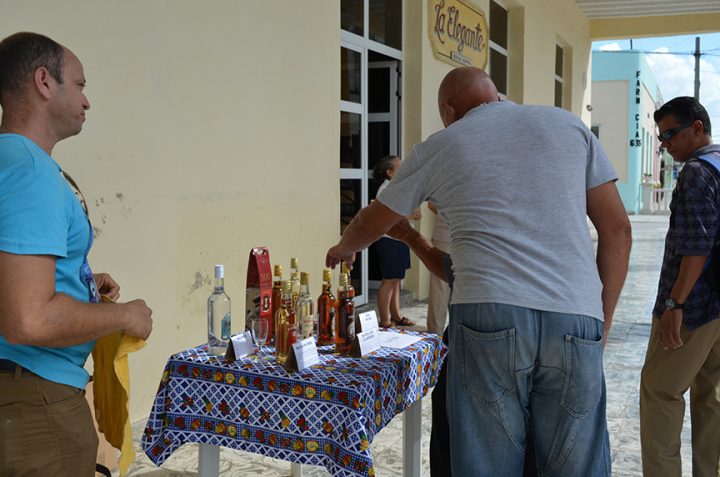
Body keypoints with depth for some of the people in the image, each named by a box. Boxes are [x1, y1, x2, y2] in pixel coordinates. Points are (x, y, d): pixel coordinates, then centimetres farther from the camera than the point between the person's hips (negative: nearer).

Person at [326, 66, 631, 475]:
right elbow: (618, 230, 13)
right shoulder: (570, 125, 18)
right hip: (575, 319, 2)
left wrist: (343, 249, 49)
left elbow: (371, 223, 28)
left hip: (490, 316, -2)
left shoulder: (441, 147, 15)